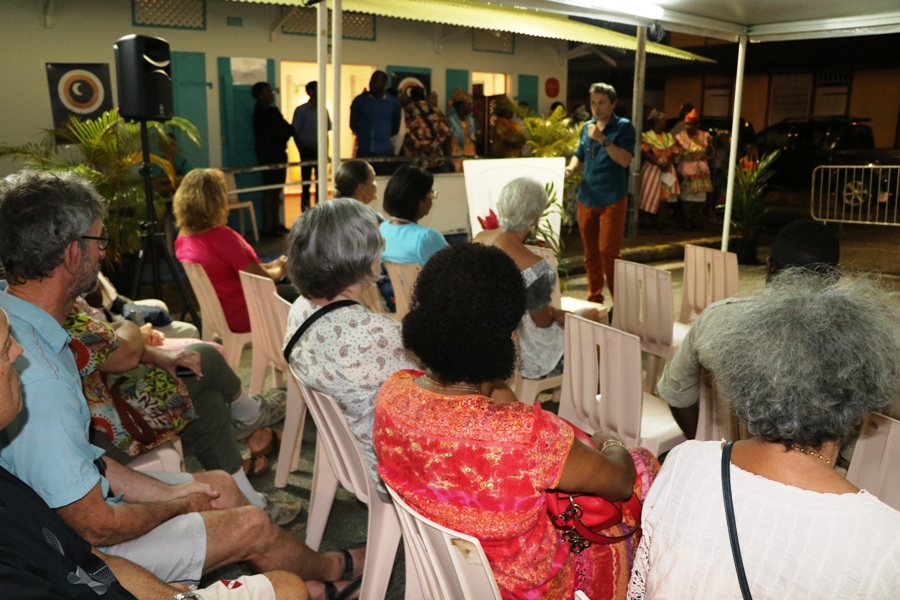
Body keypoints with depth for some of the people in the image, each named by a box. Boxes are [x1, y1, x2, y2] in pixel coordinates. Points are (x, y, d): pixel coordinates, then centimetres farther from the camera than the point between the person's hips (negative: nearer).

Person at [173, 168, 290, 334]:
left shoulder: (183, 239, -3)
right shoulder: (221, 236, -29)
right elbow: (261, 279, -20)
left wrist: (269, 266, 9)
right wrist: (278, 272, 1)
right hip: (247, 314, -8)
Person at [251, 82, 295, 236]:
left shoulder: (273, 110, 16)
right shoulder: (259, 112, -7)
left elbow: (287, 128, 13)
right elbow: (267, 133, -14)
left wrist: (287, 131, -8)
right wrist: (281, 134, -1)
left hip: (279, 153, 8)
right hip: (268, 154, -8)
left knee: (277, 190, 9)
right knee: (270, 190, -8)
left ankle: (276, 223, 15)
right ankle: (266, 227, -6)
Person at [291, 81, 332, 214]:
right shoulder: (301, 110, -4)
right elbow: (295, 133, -4)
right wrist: (302, 151, -8)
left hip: (320, 150, 4)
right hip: (307, 151, -4)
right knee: (306, 182, 2)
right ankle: (306, 209, 9)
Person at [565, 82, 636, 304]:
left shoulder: (624, 127, -5)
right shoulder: (586, 127, 12)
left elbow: (625, 160, -15)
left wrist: (603, 139, -21)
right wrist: (570, 168, -2)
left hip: (612, 200, -6)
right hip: (586, 198, 6)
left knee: (608, 251, -9)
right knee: (590, 252, 10)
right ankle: (594, 298, 21)